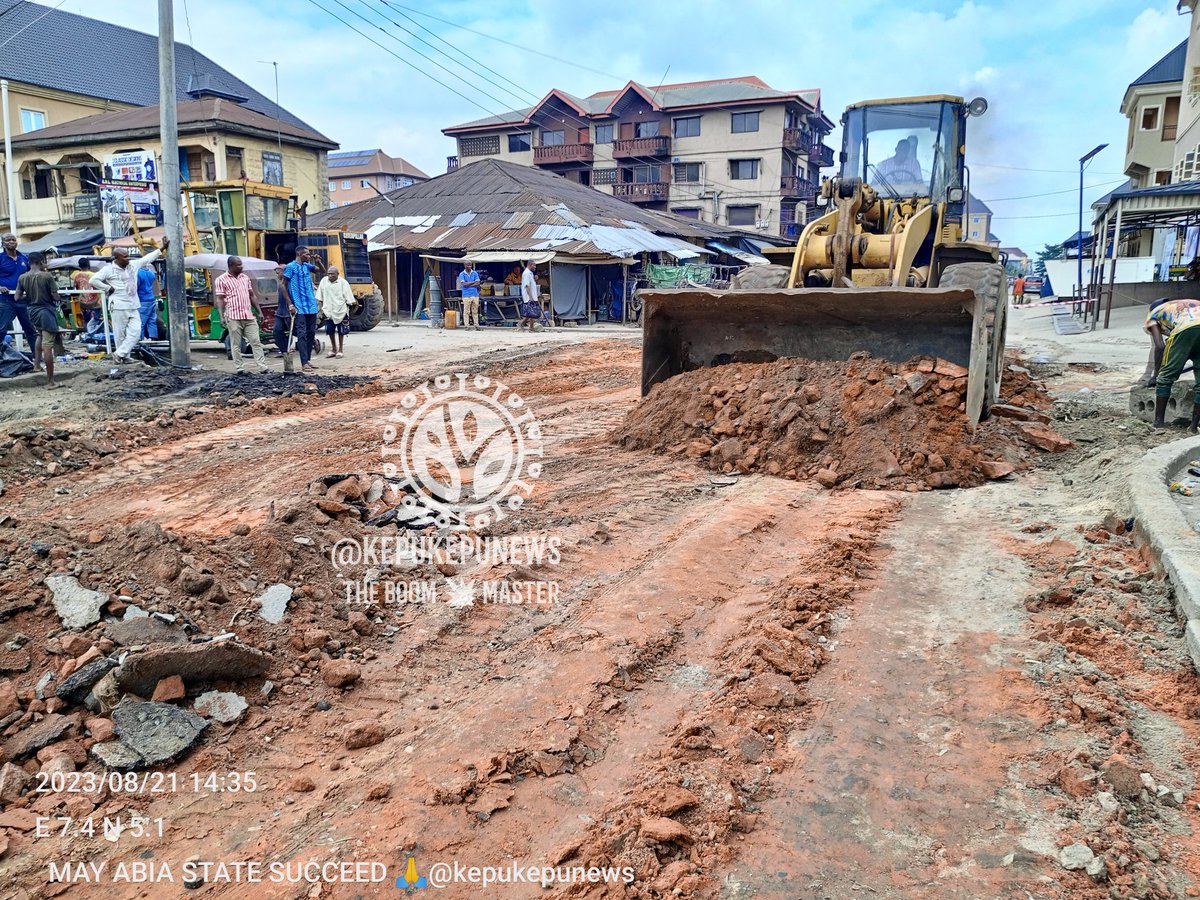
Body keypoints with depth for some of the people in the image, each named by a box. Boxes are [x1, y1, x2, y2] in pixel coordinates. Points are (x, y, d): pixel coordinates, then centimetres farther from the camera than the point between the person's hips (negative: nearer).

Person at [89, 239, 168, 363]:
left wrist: (162, 249, 13)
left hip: (134, 306, 6)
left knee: (135, 332, -2)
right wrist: (108, 288, -9)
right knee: (120, 333, 0)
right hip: (119, 306, -5)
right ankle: (124, 357, 9)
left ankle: (120, 354, 5)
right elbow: (93, 280, -10)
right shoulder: (109, 269, -7)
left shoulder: (133, 264, 8)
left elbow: (147, 258, 15)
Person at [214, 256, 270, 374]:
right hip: (233, 317, -4)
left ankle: (263, 367, 0)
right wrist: (222, 317, -12)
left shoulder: (245, 277, 15)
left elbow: (252, 296, 19)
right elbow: (220, 299, -4)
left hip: (249, 316, 4)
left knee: (256, 342, 0)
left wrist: (260, 311, 13)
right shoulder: (222, 280, 0)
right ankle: (240, 368, 5)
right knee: (236, 345, 1)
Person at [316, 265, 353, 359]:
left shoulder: (343, 283, -8)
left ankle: (340, 350, 17)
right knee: (330, 331, 8)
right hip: (328, 311, 3)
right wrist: (322, 308, 6)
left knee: (341, 332, 5)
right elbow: (321, 297, 9)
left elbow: (348, 299, -5)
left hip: (340, 311, -3)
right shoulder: (324, 281, 2)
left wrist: (347, 310, -7)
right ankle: (333, 349, 24)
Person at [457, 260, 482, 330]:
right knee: (466, 311, -2)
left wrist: (468, 285, -8)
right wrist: (473, 282, -4)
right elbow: (464, 284, -11)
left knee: (475, 311, 6)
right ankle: (466, 326, 0)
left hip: (475, 294, 3)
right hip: (466, 295, -3)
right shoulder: (462, 274, 2)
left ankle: (476, 325, 9)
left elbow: (477, 283, -1)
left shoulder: (475, 273, 9)